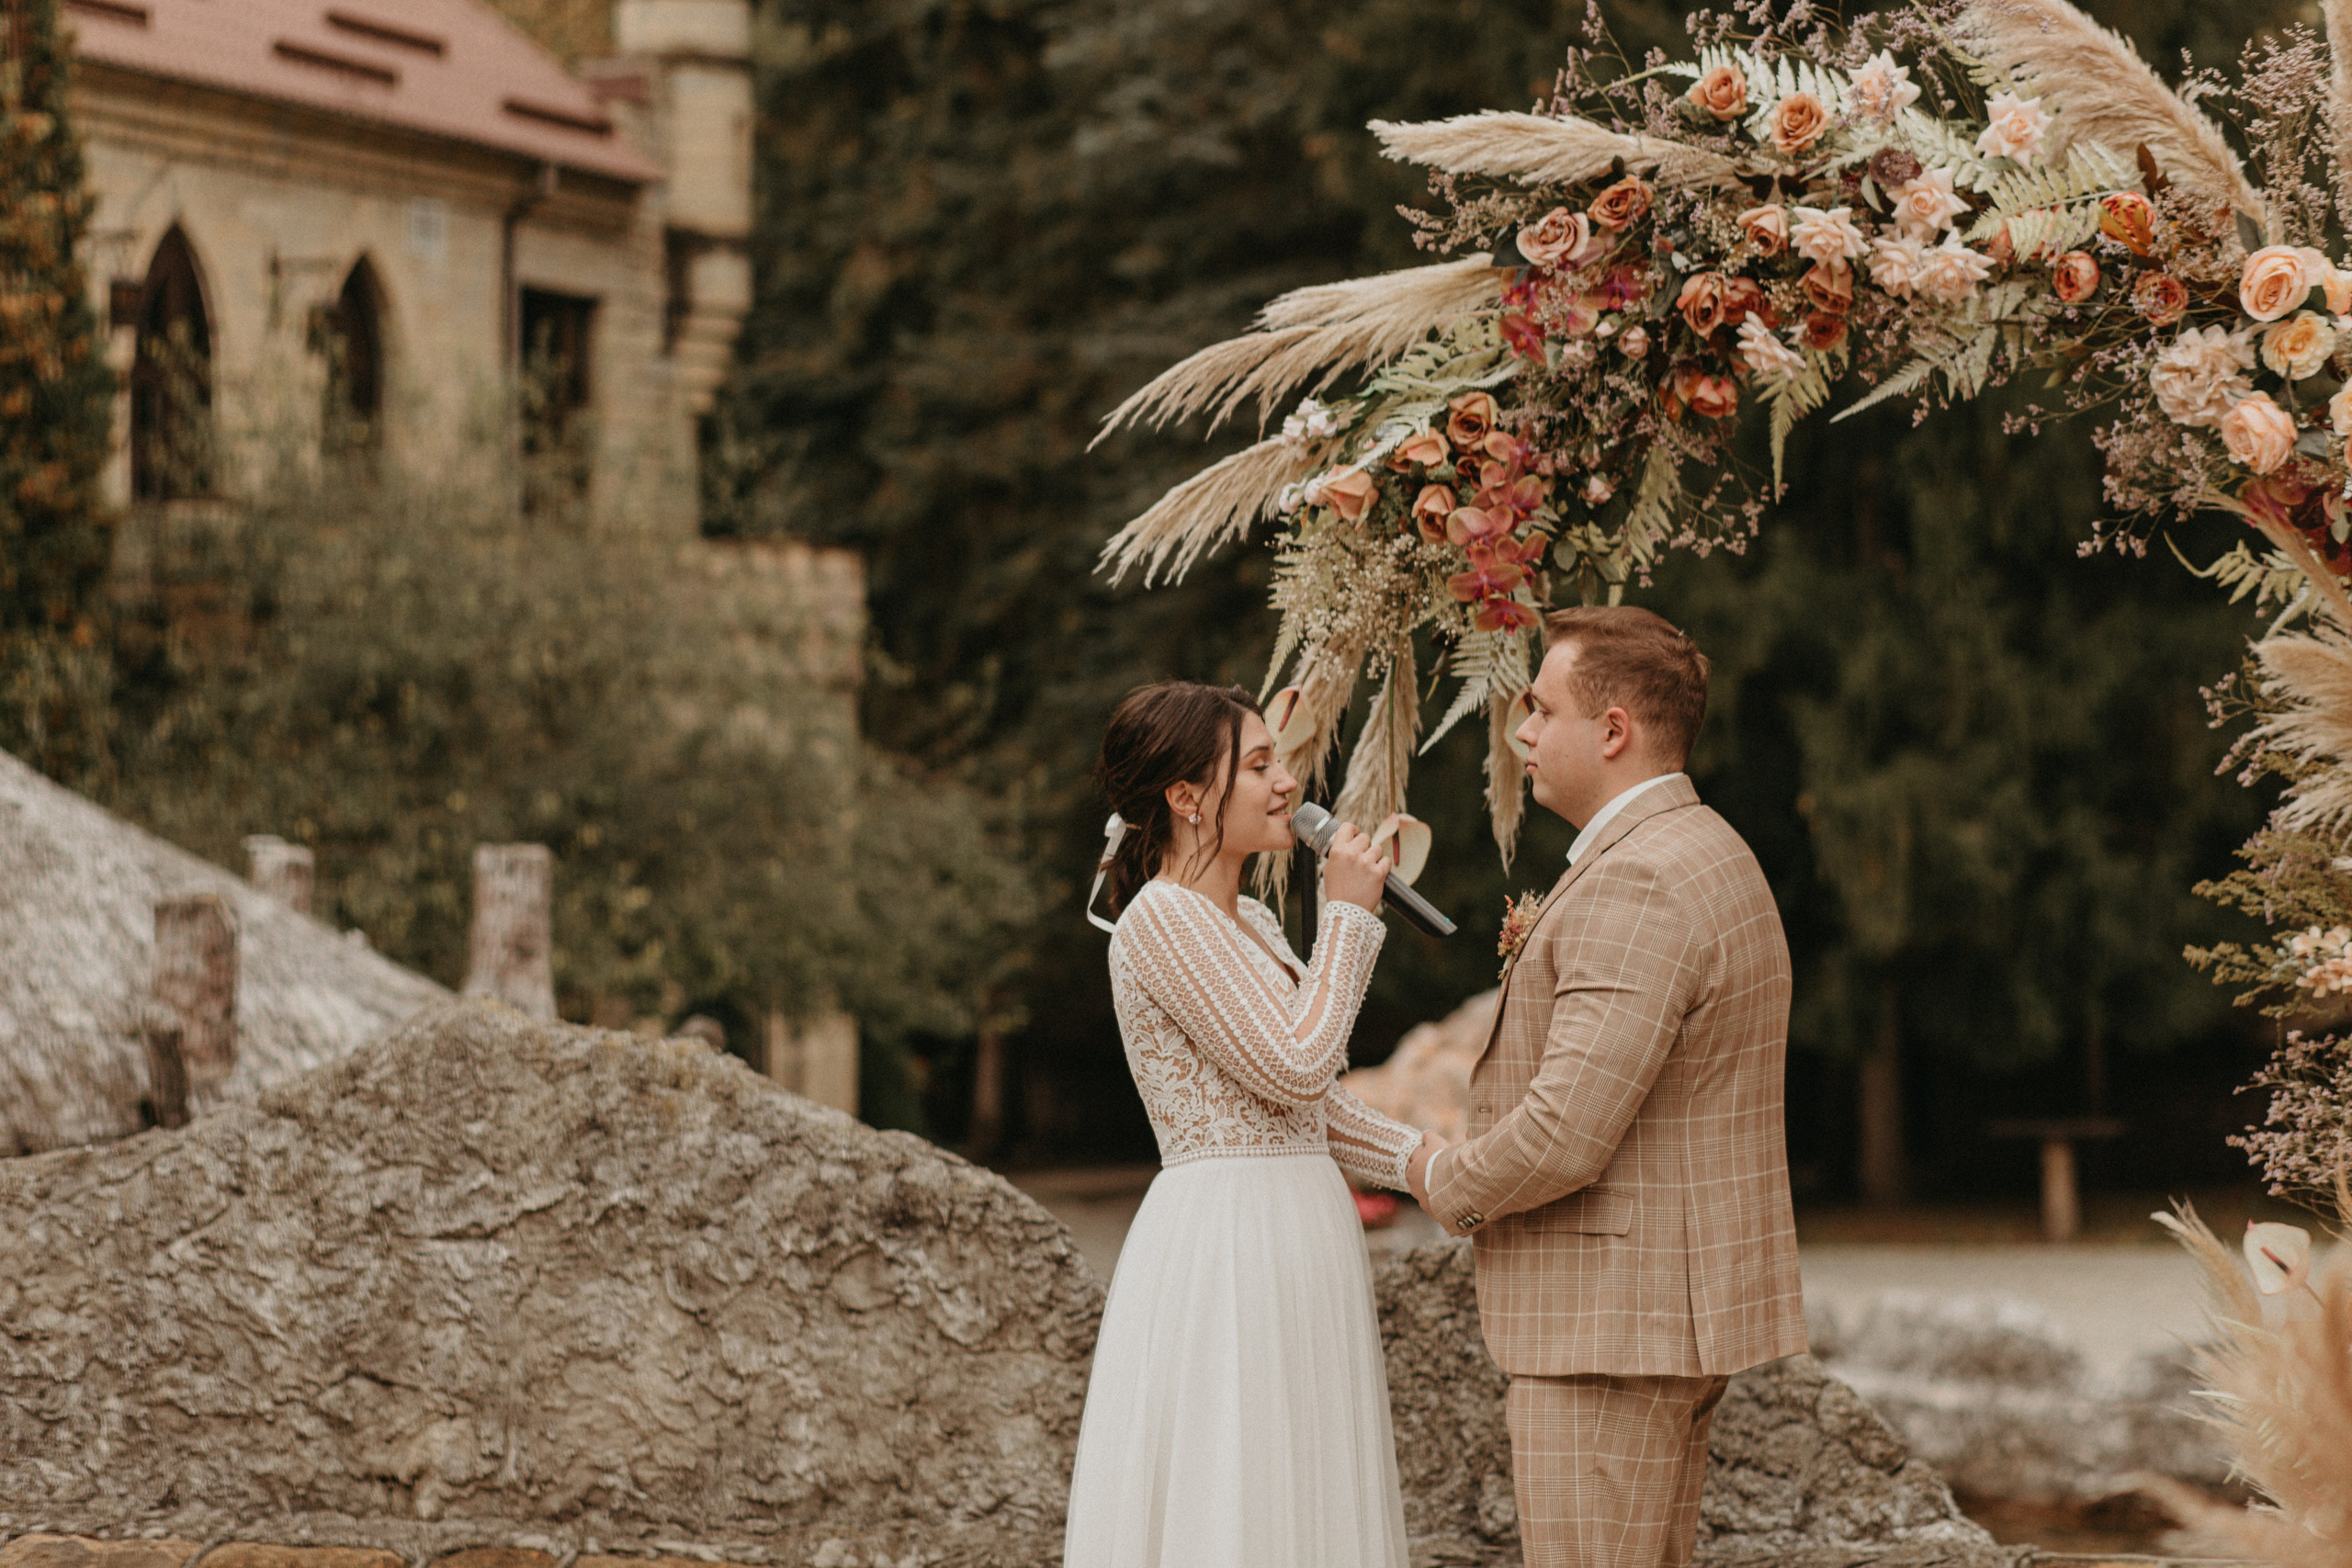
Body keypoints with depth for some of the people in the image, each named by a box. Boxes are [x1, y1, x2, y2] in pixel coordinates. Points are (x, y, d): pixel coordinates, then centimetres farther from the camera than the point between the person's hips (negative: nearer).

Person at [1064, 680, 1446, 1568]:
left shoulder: (1251, 923, 16)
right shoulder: (1162, 918, -13)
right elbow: (1295, 1067, -18)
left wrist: (1419, 1158, 4)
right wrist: (1348, 916, -8)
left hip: (1292, 1249, 9)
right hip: (1225, 1249, -9)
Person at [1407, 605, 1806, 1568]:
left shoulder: (1636, 885, -20)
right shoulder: (1710, 856, 16)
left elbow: (1566, 1133, -25)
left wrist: (1450, 1187, -7)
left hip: (1613, 1325, -11)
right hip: (1684, 1306, 11)